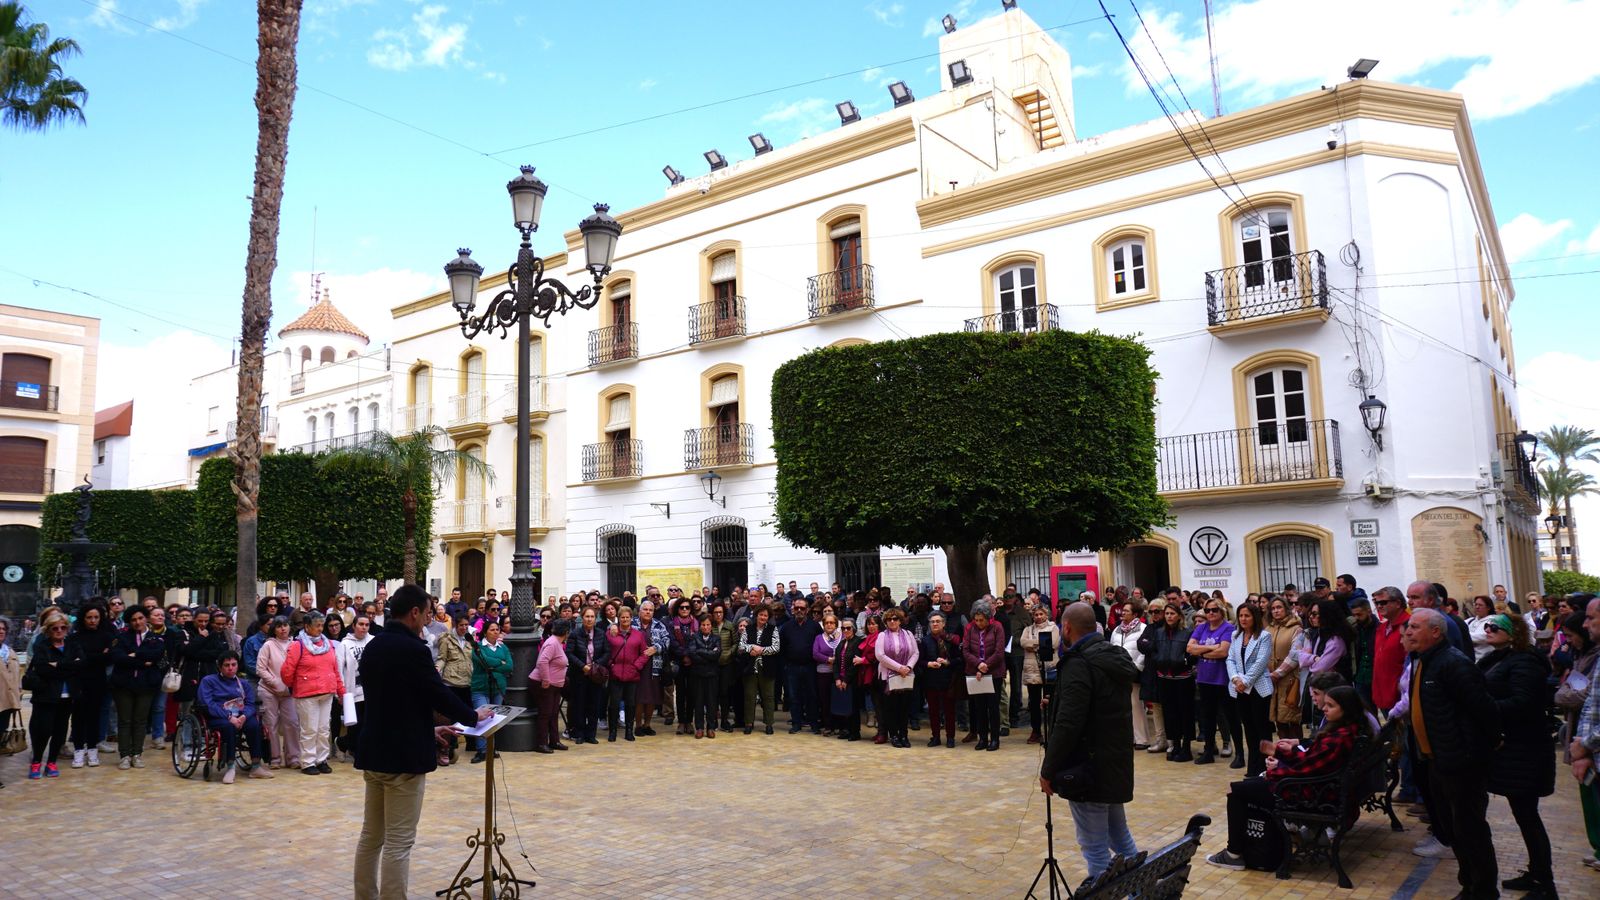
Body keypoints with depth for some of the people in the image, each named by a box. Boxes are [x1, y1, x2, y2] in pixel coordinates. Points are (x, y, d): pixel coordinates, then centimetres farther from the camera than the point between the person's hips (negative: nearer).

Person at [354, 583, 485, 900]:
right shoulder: (413, 649, -17)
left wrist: (427, 729, 20)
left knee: (371, 835, 15)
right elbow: (440, 695, -13)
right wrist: (473, 715, 5)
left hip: (374, 752, 9)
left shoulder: (372, 648, 9)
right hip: (404, 756, -8)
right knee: (398, 842, -2)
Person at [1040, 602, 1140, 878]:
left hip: (1089, 770, -9)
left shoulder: (1079, 664, -21)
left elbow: (1067, 725, -25)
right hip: (1117, 764, 9)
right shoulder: (1117, 656, 7)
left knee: (1095, 847, 1)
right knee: (1120, 837, 22)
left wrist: (1048, 770, -15)